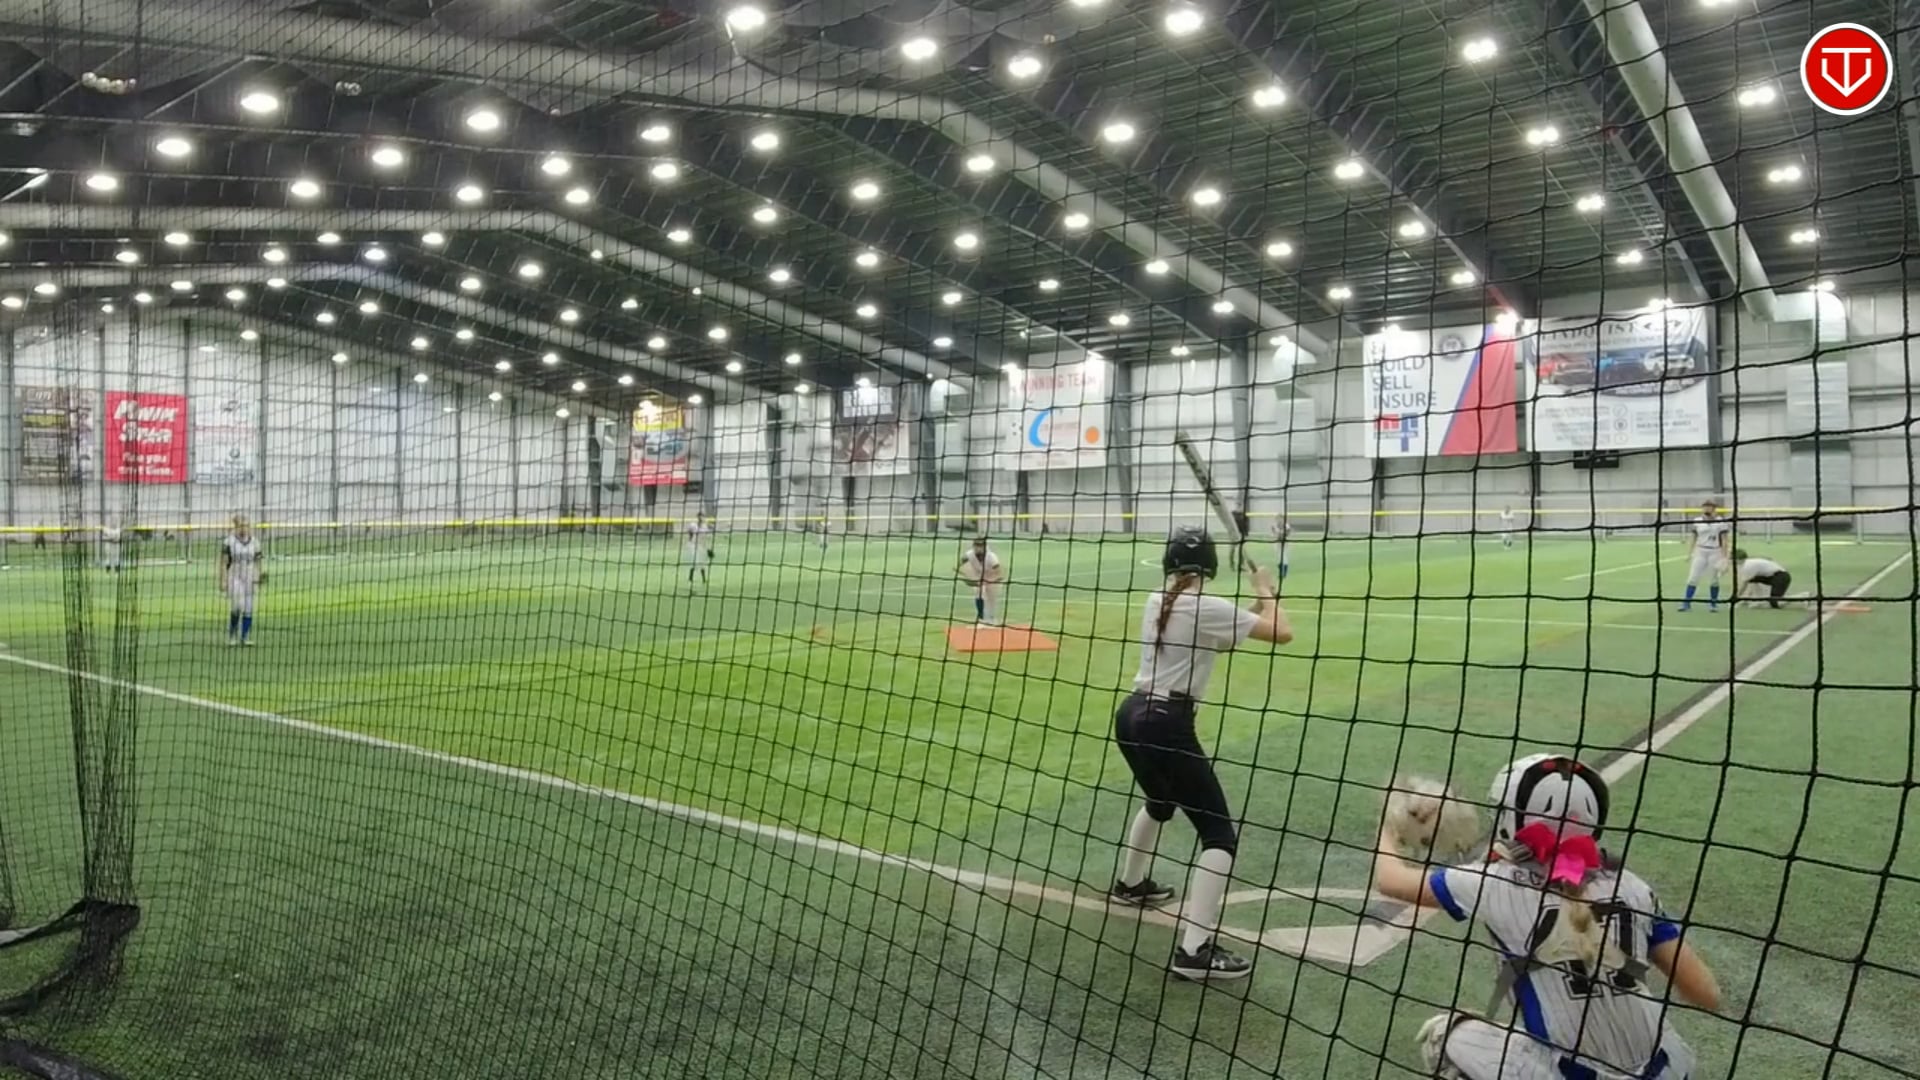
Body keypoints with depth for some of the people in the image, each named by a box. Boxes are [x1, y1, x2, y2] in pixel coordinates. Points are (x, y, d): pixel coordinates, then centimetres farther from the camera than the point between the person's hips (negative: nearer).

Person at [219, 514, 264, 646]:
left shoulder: (254, 542, 8)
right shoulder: (229, 542, -4)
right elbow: (224, 563, -4)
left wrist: (258, 577, 0)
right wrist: (223, 581, -8)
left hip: (249, 580, 4)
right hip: (234, 578, -4)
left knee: (248, 609, 3)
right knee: (237, 606, -18)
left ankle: (245, 637, 12)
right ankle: (232, 636, 0)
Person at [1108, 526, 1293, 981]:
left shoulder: (1155, 602, 11)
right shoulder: (1208, 607, -12)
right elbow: (1283, 633, -11)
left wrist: (1253, 606, 19)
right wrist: (1266, 592, 6)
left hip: (1130, 716, 8)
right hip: (1167, 726, -8)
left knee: (1159, 803, 36)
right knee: (1219, 832, -4)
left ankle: (1130, 884, 58)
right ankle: (1194, 951, -13)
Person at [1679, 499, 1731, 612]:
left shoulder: (1721, 522, -4)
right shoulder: (1697, 522, 4)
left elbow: (1724, 540, -4)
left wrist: (1724, 557, -8)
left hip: (1715, 553, -2)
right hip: (1700, 552, 2)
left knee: (1714, 579, 4)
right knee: (1693, 577, -3)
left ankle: (1713, 603, 18)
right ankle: (1687, 602, -1)